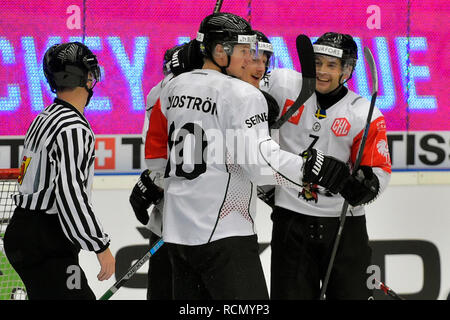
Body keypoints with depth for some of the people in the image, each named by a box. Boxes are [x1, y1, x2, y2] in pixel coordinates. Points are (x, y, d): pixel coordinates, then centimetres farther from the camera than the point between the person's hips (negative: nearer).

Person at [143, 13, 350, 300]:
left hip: (176, 231, 8)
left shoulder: (174, 87, 11)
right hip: (223, 232, -8)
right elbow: (259, 160, -24)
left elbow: (157, 143, 21)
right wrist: (312, 169, -25)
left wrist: (151, 184, 35)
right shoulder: (243, 95, -13)